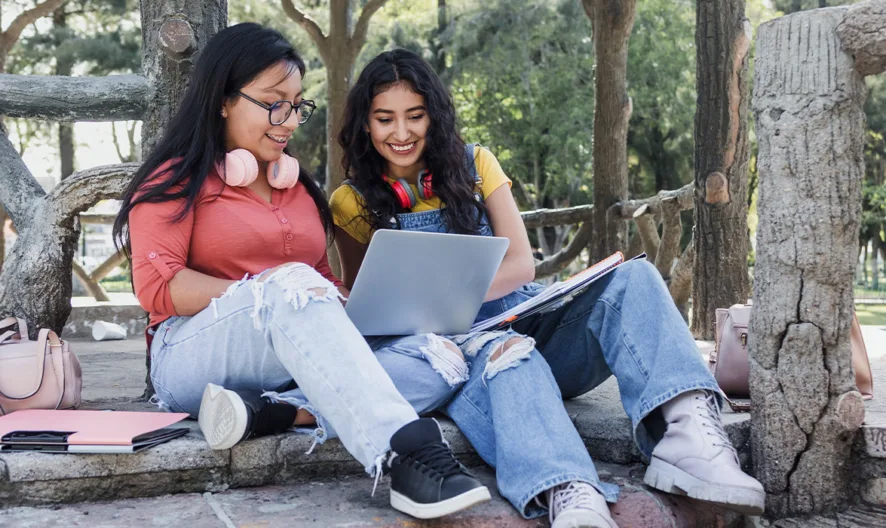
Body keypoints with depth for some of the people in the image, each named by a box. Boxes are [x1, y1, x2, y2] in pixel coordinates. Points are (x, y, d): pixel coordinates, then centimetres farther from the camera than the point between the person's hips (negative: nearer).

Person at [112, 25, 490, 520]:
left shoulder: (298, 185, 21)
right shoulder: (177, 180, 2)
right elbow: (158, 286, -10)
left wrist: (347, 307, -4)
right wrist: (266, 293, -22)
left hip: (294, 362, 5)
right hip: (197, 358, -5)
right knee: (291, 286, -37)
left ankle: (270, 410, -35)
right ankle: (407, 453, -51)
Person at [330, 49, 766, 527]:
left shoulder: (474, 165, 11)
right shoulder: (352, 203, 7)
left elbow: (521, 265, 1)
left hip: (531, 323, 3)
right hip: (452, 347, -3)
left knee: (631, 278, -24)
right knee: (504, 353, -39)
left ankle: (687, 433, -46)